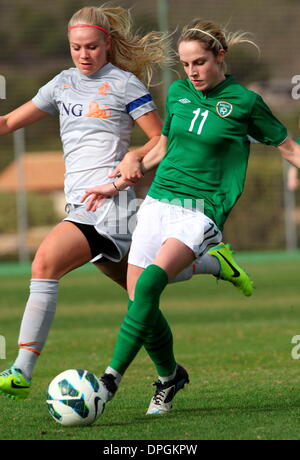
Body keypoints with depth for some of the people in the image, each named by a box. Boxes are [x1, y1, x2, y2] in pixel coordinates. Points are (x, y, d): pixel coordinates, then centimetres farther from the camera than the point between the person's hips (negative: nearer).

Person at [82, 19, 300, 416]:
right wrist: (116, 185, 25)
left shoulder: (244, 102, -4)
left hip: (201, 212, -6)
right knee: (138, 297, 0)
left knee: (150, 282, -27)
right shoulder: (178, 93, 10)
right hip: (158, 203, 6)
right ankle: (169, 376, 24)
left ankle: (111, 379, -27)